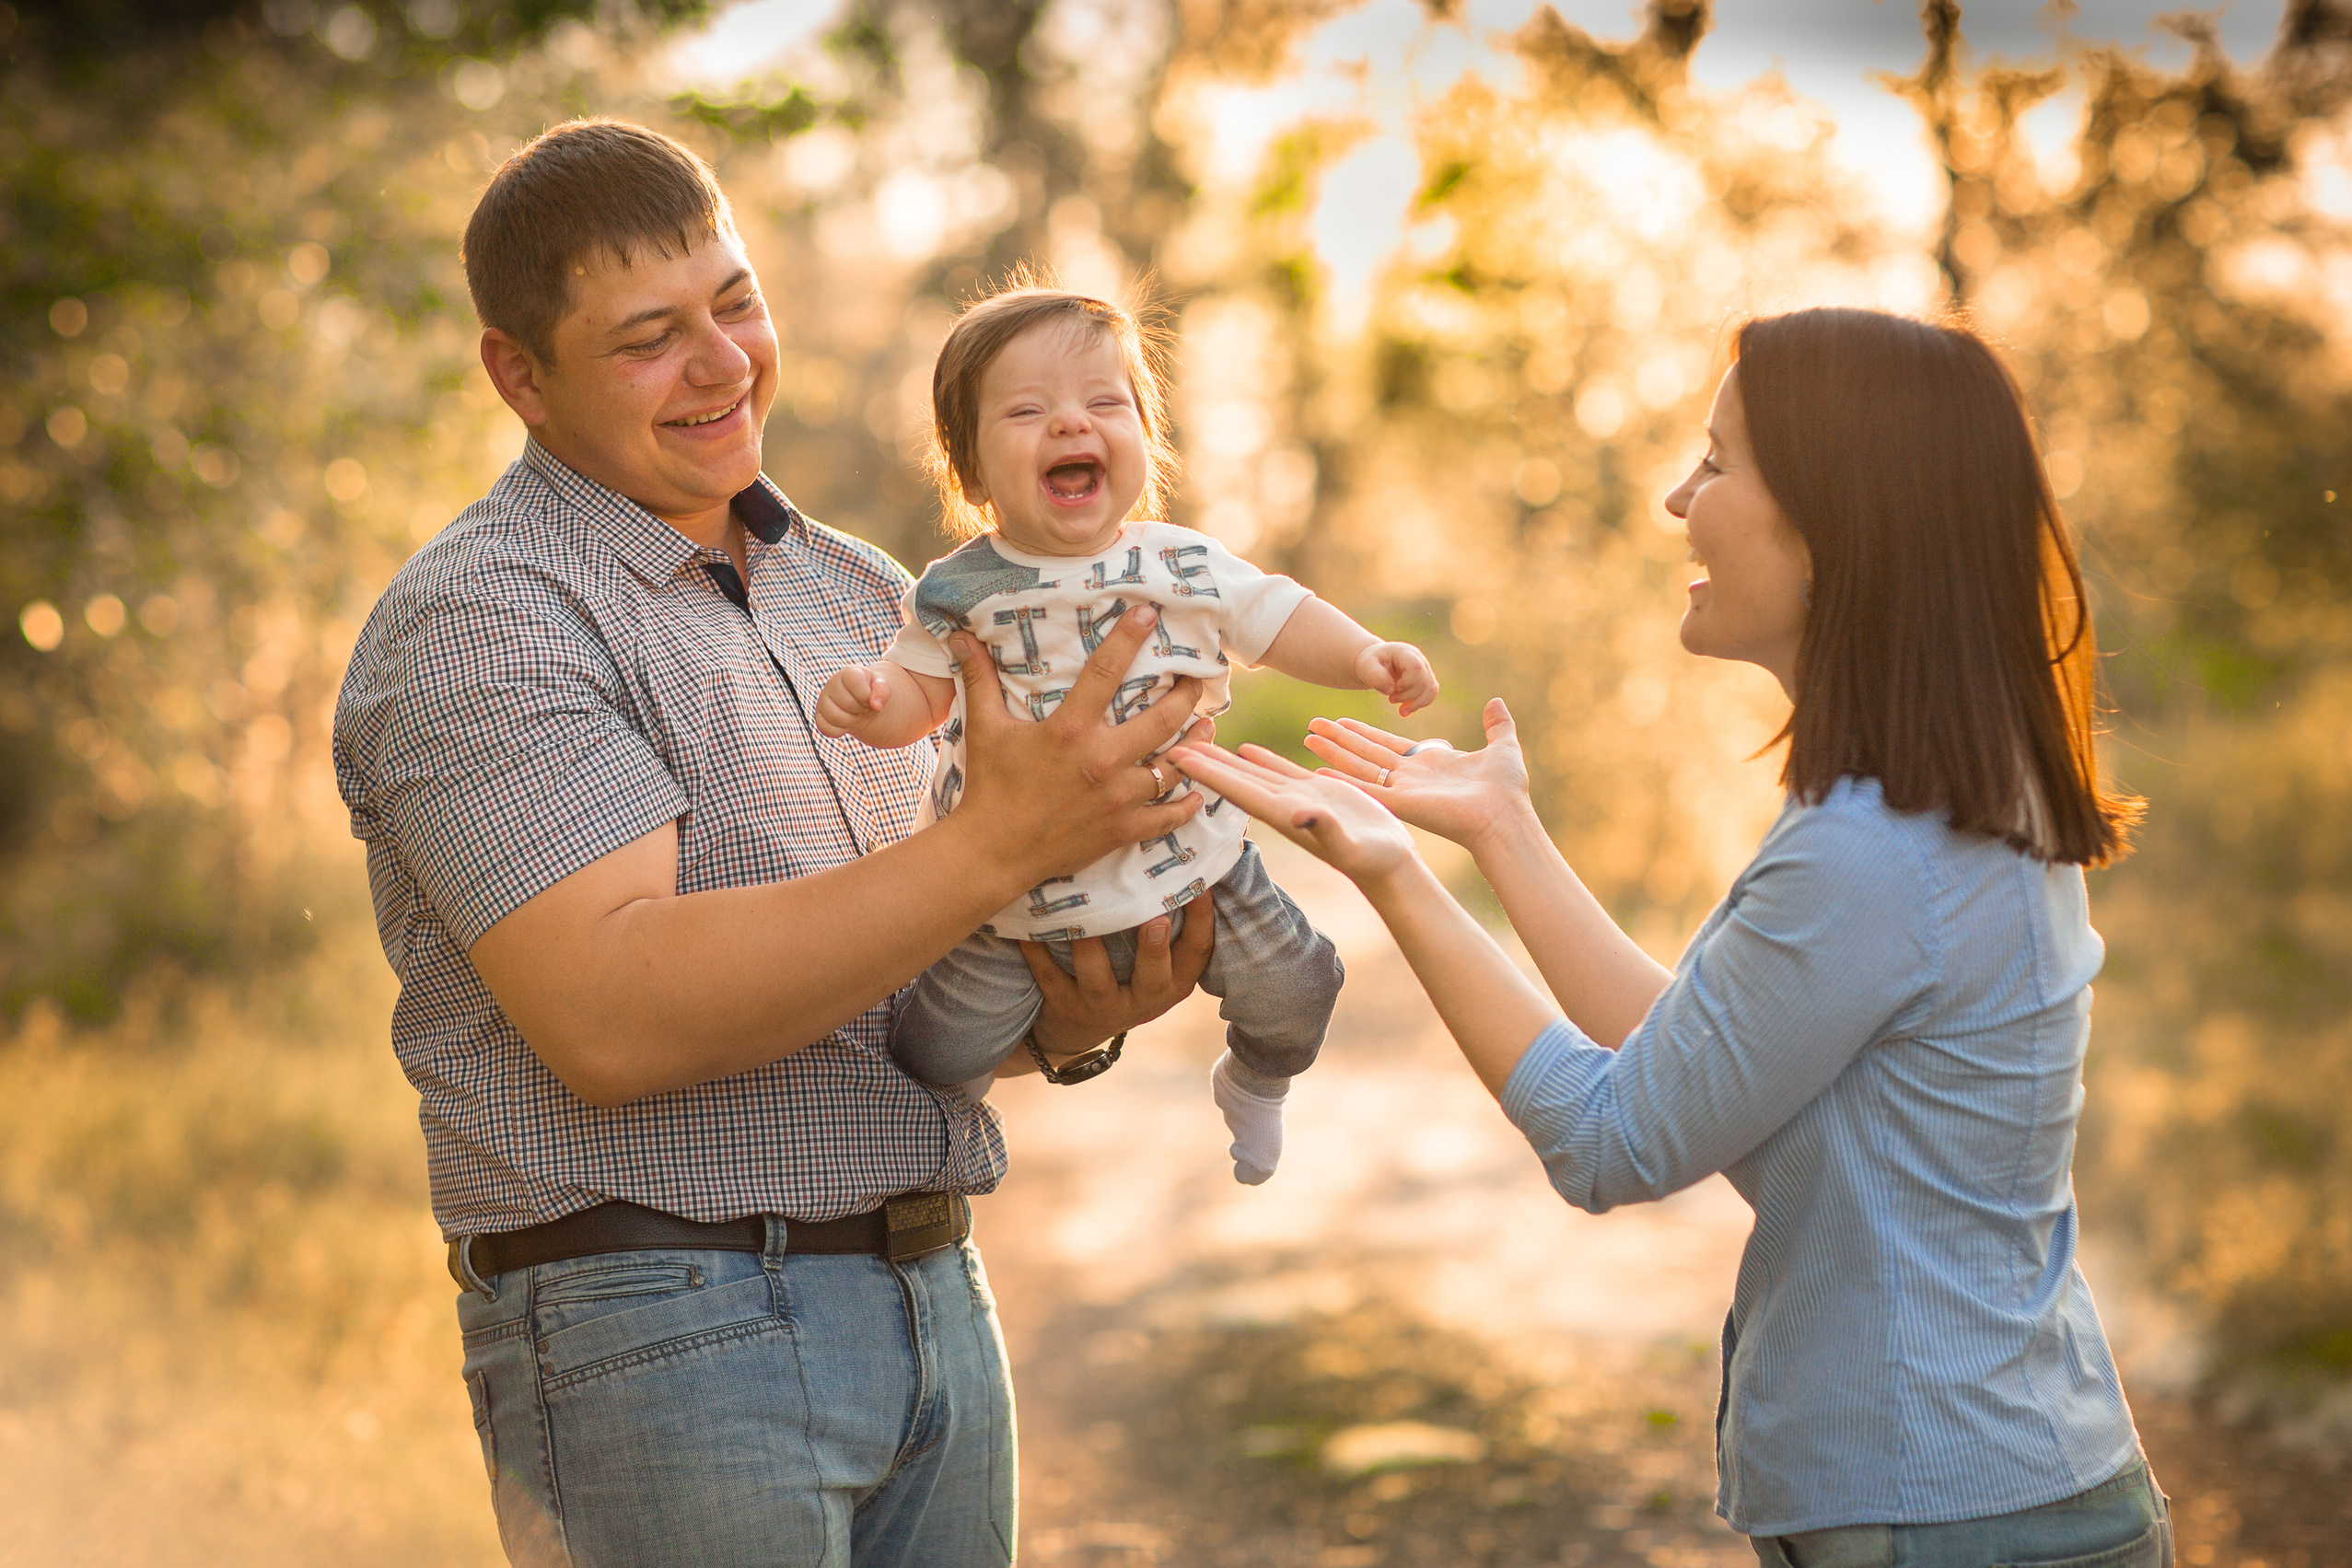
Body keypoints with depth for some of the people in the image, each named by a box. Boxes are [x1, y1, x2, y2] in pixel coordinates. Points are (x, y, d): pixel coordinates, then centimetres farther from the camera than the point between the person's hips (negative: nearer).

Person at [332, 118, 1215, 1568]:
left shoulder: (858, 588, 14)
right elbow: (612, 1019, -23)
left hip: (934, 1301, 7)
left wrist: (1077, 1018, -3)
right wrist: (1000, 844, -24)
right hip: (664, 1334, -7)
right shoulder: (475, 621, -10)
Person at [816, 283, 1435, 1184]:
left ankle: (1253, 1080, 39)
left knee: (1296, 989, 3)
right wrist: (869, 699, -25)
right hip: (1018, 894, -1)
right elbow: (921, 696, -3)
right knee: (941, 1051, -5)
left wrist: (1366, 655, -12)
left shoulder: (1187, 567, -6)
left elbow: (1280, 619, 4)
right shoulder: (960, 593, -10)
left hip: (1188, 861, 2)